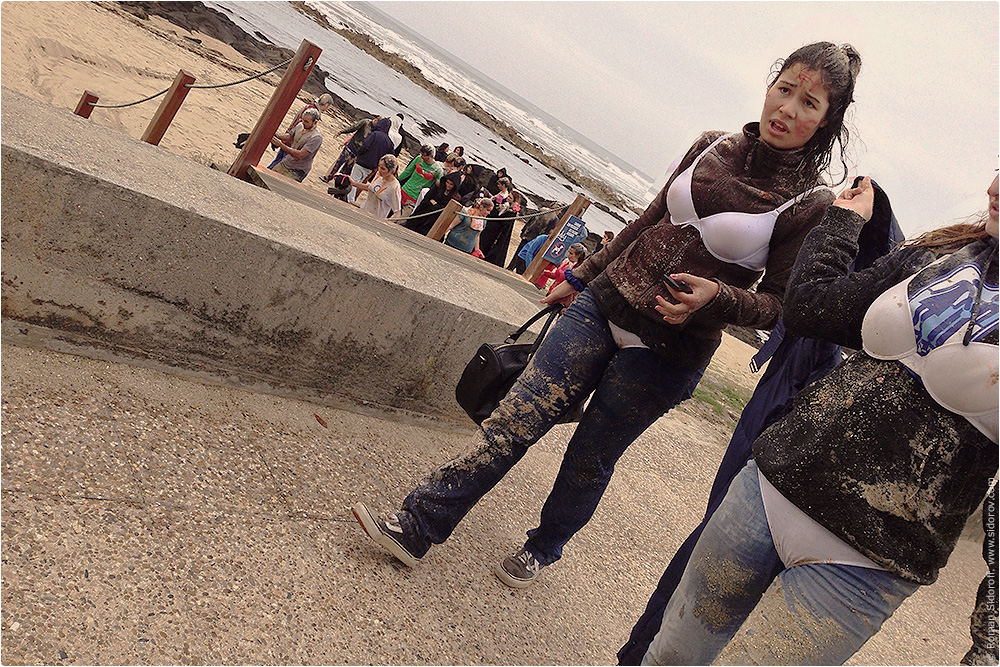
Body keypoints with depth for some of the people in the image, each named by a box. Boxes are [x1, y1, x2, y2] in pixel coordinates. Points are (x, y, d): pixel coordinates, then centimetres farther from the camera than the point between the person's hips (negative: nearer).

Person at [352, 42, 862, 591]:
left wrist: (716, 296, -23)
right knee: (515, 418, -2)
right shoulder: (712, 148, 6)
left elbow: (780, 305, -4)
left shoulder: (812, 207, -7)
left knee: (589, 460, 9)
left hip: (666, 354, -3)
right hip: (604, 305, 4)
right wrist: (582, 277, 20)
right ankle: (415, 528, 5)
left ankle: (542, 549, 38)